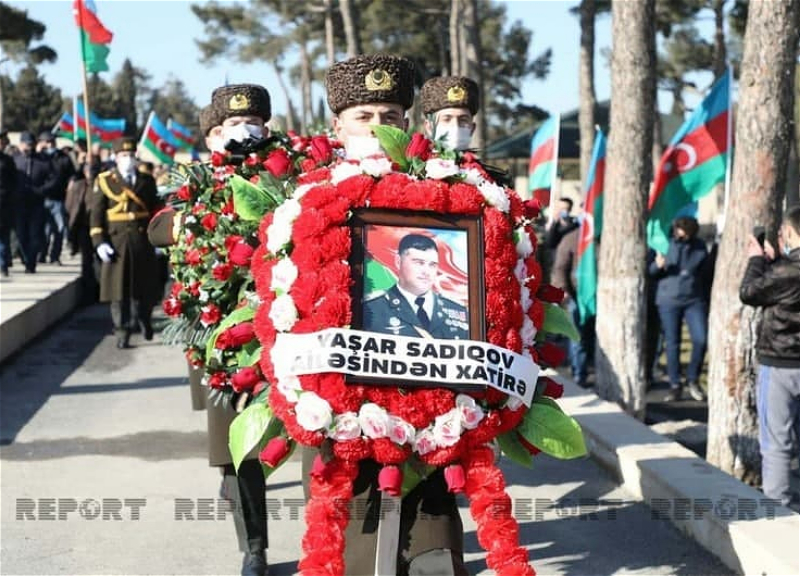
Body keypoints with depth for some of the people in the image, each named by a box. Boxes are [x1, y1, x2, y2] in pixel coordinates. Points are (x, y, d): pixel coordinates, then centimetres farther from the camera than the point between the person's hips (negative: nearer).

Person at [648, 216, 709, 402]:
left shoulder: (699, 246, 7)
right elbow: (650, 271, 0)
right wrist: (658, 265, -21)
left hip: (694, 299, 1)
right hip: (669, 300, -1)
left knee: (701, 339, -10)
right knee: (672, 343, 2)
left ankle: (693, 379, 9)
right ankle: (675, 385, 10)